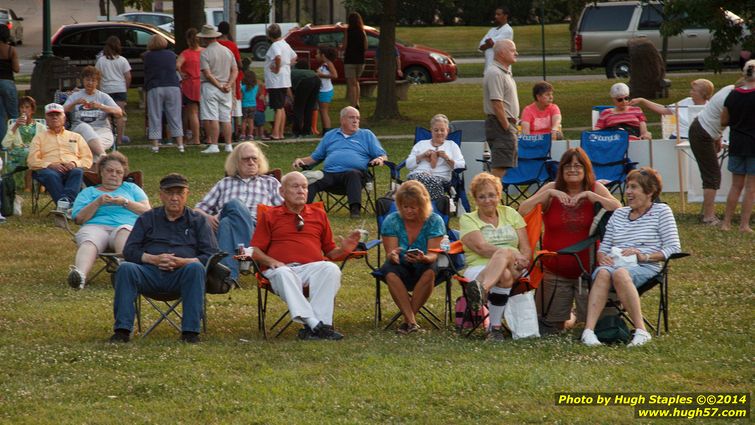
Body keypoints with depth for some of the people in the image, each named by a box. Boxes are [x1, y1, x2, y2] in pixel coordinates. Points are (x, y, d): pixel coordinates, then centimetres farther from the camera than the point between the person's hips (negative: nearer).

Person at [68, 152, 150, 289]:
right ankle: (80, 274, -68)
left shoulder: (131, 188, 30)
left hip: (127, 227, -1)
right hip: (95, 227, 1)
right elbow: (78, 218, 14)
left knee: (124, 232, -40)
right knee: (89, 243, -37)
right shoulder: (88, 192, 30)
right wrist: (97, 203, 0)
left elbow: (147, 211, 15)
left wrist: (125, 203, 0)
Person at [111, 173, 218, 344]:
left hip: (181, 273, -1)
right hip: (149, 272, 1)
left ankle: (190, 331, -36)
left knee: (195, 268, -35)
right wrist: (153, 259, -7)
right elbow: (129, 251, 12)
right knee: (125, 268, -29)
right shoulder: (147, 219, 23)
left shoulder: (198, 221, 19)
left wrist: (183, 262, -10)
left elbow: (211, 255, 7)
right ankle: (122, 330, -34)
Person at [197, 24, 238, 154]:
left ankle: (213, 145, -11)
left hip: (210, 87, -5)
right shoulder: (227, 51, 10)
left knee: (212, 118, -7)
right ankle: (229, 145, 8)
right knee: (226, 119, 8)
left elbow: (207, 74, -14)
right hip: (226, 90, 5)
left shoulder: (204, 53, -7)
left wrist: (219, 86, -9)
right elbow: (235, 70, 7)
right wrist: (228, 85, -2)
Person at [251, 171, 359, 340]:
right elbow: (255, 250, 11)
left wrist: (343, 249, 1)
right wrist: (271, 262, -8)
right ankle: (315, 325, -50)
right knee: (284, 274, -38)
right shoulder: (270, 216, 19)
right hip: (282, 268, -2)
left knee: (331, 269, -32)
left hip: (312, 266, 2)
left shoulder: (319, 215, 25)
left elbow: (329, 251, 24)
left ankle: (319, 324, -42)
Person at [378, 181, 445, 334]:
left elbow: (433, 255, -16)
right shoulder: (391, 221, -5)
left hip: (422, 271, -1)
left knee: (429, 270, -37)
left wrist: (424, 258, -41)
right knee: (390, 271, -35)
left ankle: (408, 317, -25)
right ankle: (411, 320, -37)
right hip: (401, 271, 1)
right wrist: (392, 256, -37)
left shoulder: (434, 221, -7)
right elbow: (390, 253, -11)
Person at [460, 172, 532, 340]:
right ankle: (495, 326, -48)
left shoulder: (510, 214, 20)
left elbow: (526, 248, 12)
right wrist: (512, 255, -22)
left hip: (514, 270, 1)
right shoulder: (467, 219, 10)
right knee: (504, 275, -39)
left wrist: (521, 260, -13)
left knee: (505, 252, -37)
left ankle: (480, 290, -63)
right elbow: (481, 247, -9)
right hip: (478, 269, -1)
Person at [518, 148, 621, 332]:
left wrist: (589, 195, -23)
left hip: (588, 269, -1)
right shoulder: (552, 189, -1)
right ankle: (569, 319, 42)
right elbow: (522, 212, -12)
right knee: (550, 327, 7)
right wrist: (549, 194, -21)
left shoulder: (596, 189, -2)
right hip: (555, 272, 1)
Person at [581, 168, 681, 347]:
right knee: (603, 272, -35)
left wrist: (644, 256, -11)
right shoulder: (619, 214, 27)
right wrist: (602, 257, -3)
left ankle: (641, 331, -42)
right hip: (615, 263, 4)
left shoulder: (661, 211, 12)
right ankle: (588, 331, -50)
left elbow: (674, 248, 1)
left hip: (645, 267, -4)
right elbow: (604, 246, 22)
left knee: (620, 273, -39)